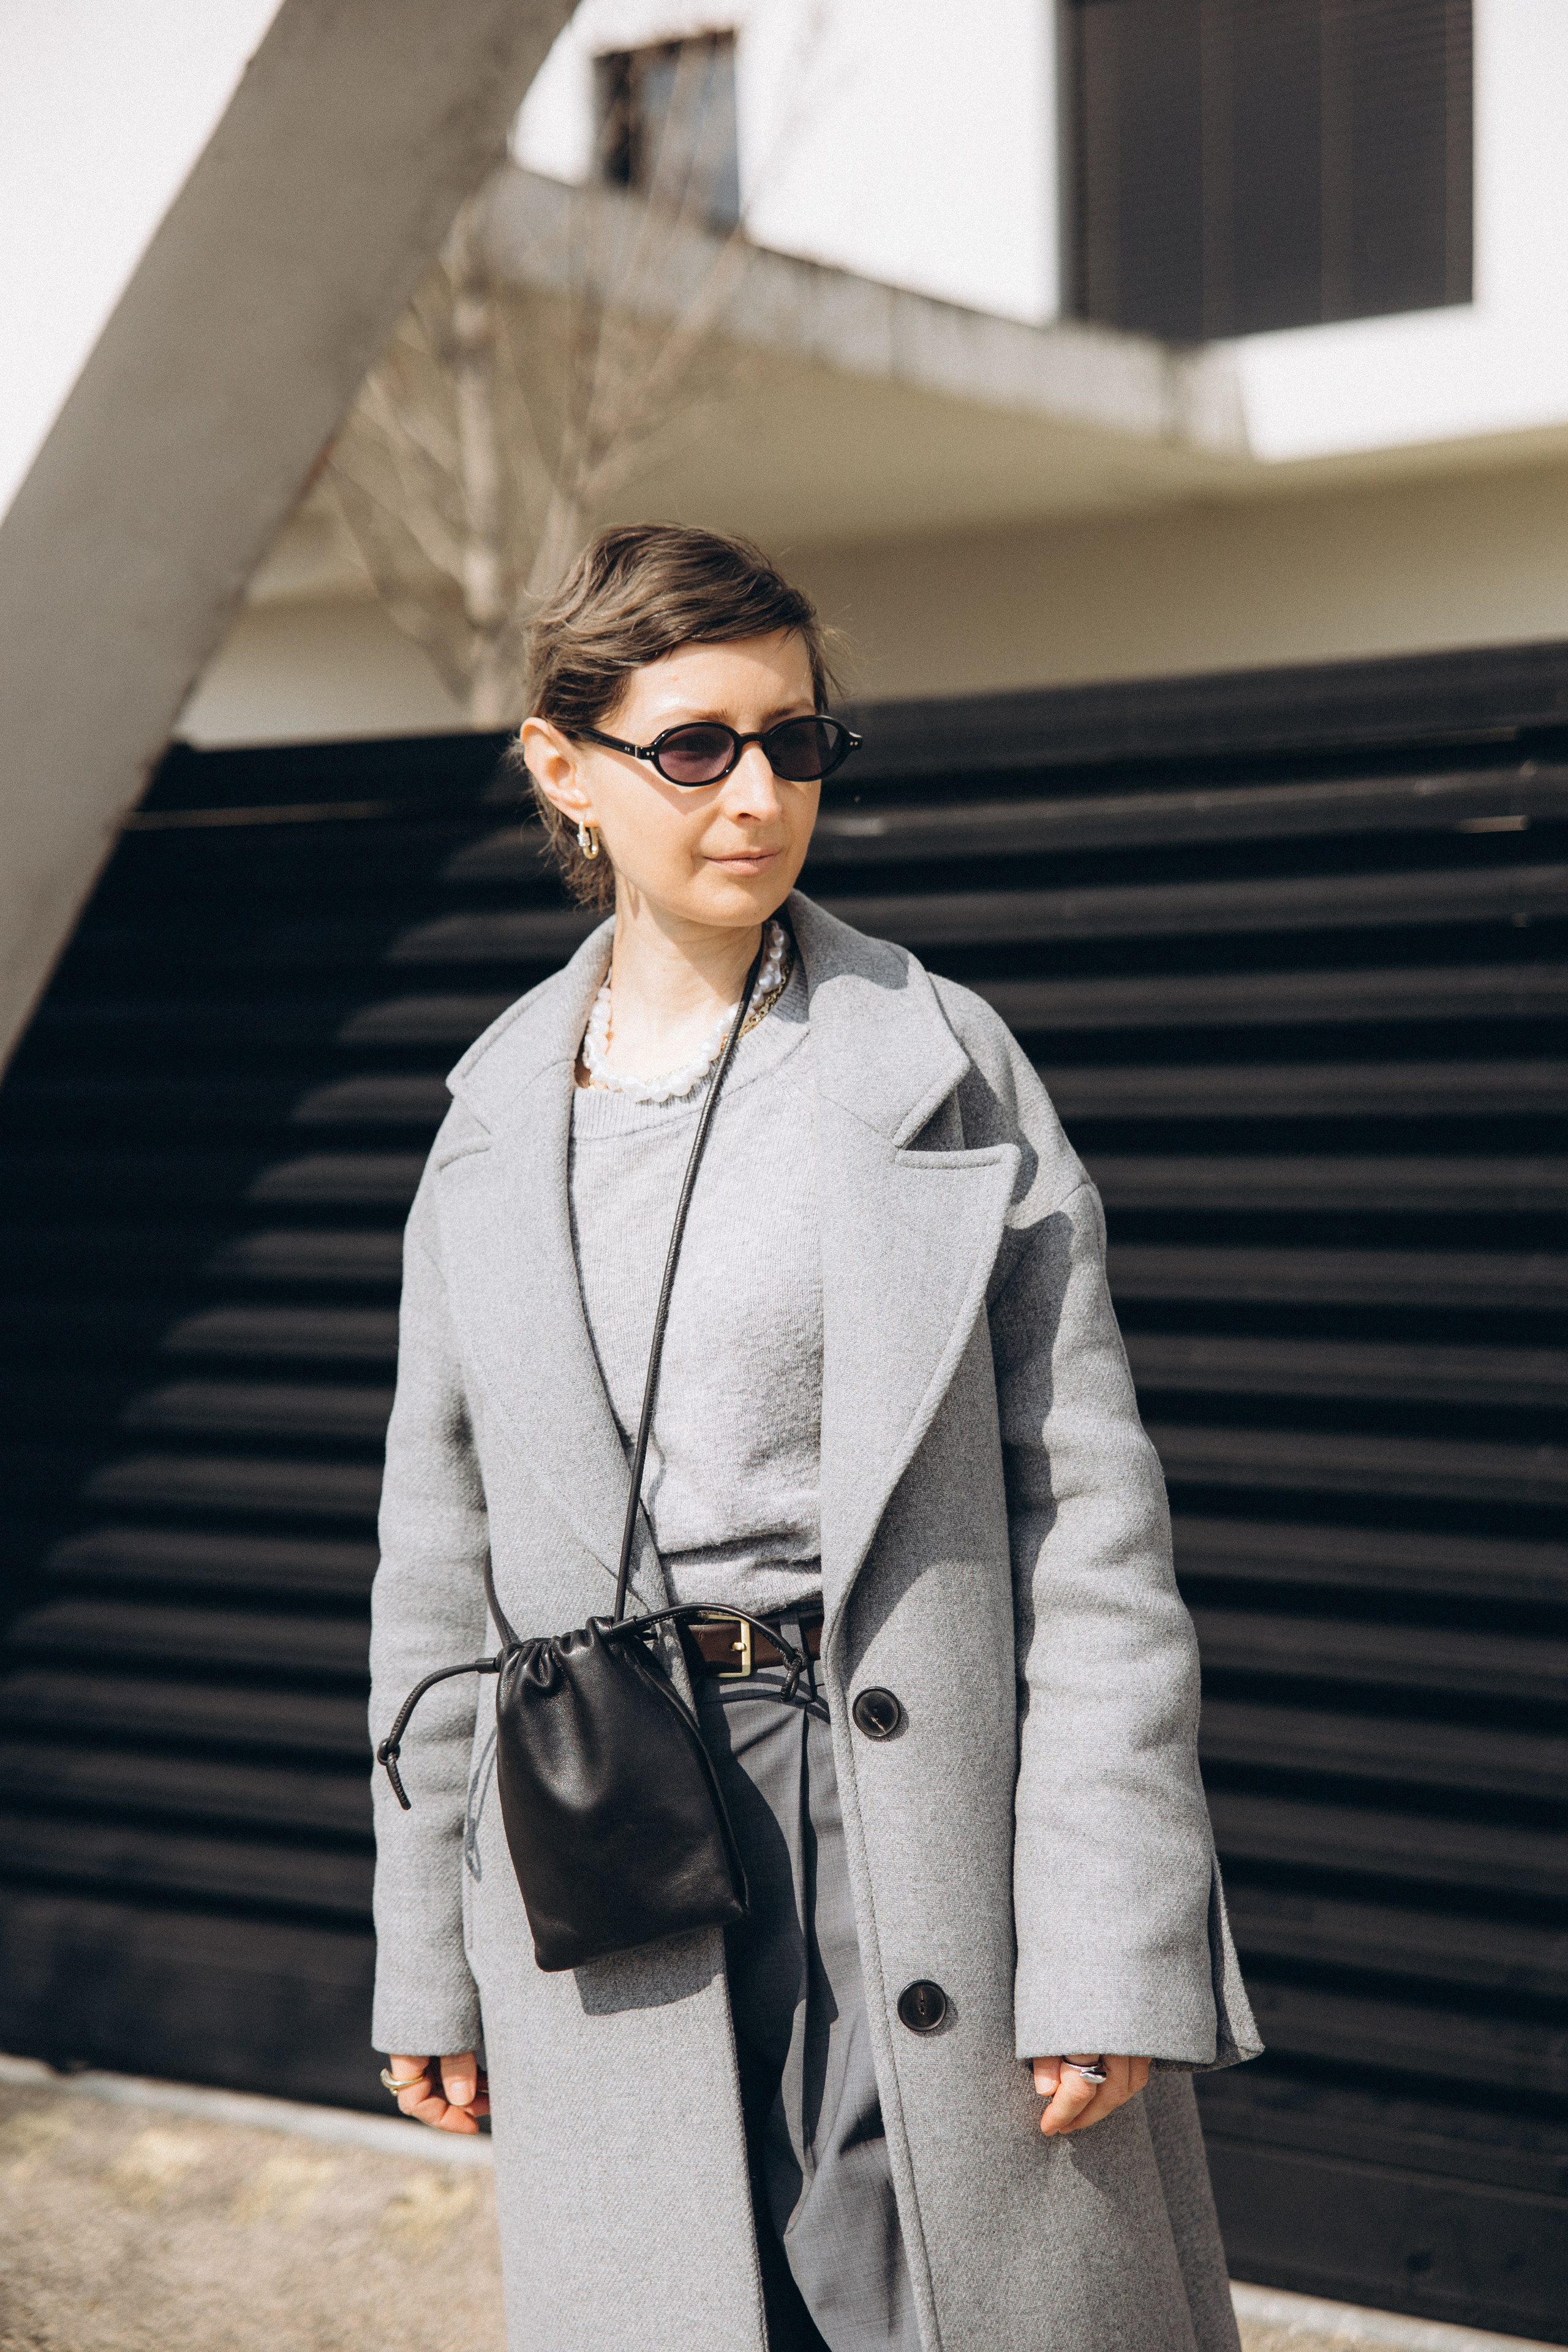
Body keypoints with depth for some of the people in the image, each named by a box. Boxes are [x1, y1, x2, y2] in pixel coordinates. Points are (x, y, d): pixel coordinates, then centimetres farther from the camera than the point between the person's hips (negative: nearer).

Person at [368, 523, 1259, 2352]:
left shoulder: (943, 1063, -2)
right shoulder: (500, 1111, 6)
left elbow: (1091, 1512, -5)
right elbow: (443, 1550, 12)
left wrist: (1112, 1945, -10)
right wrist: (427, 1958, 13)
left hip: (924, 1819, -2)